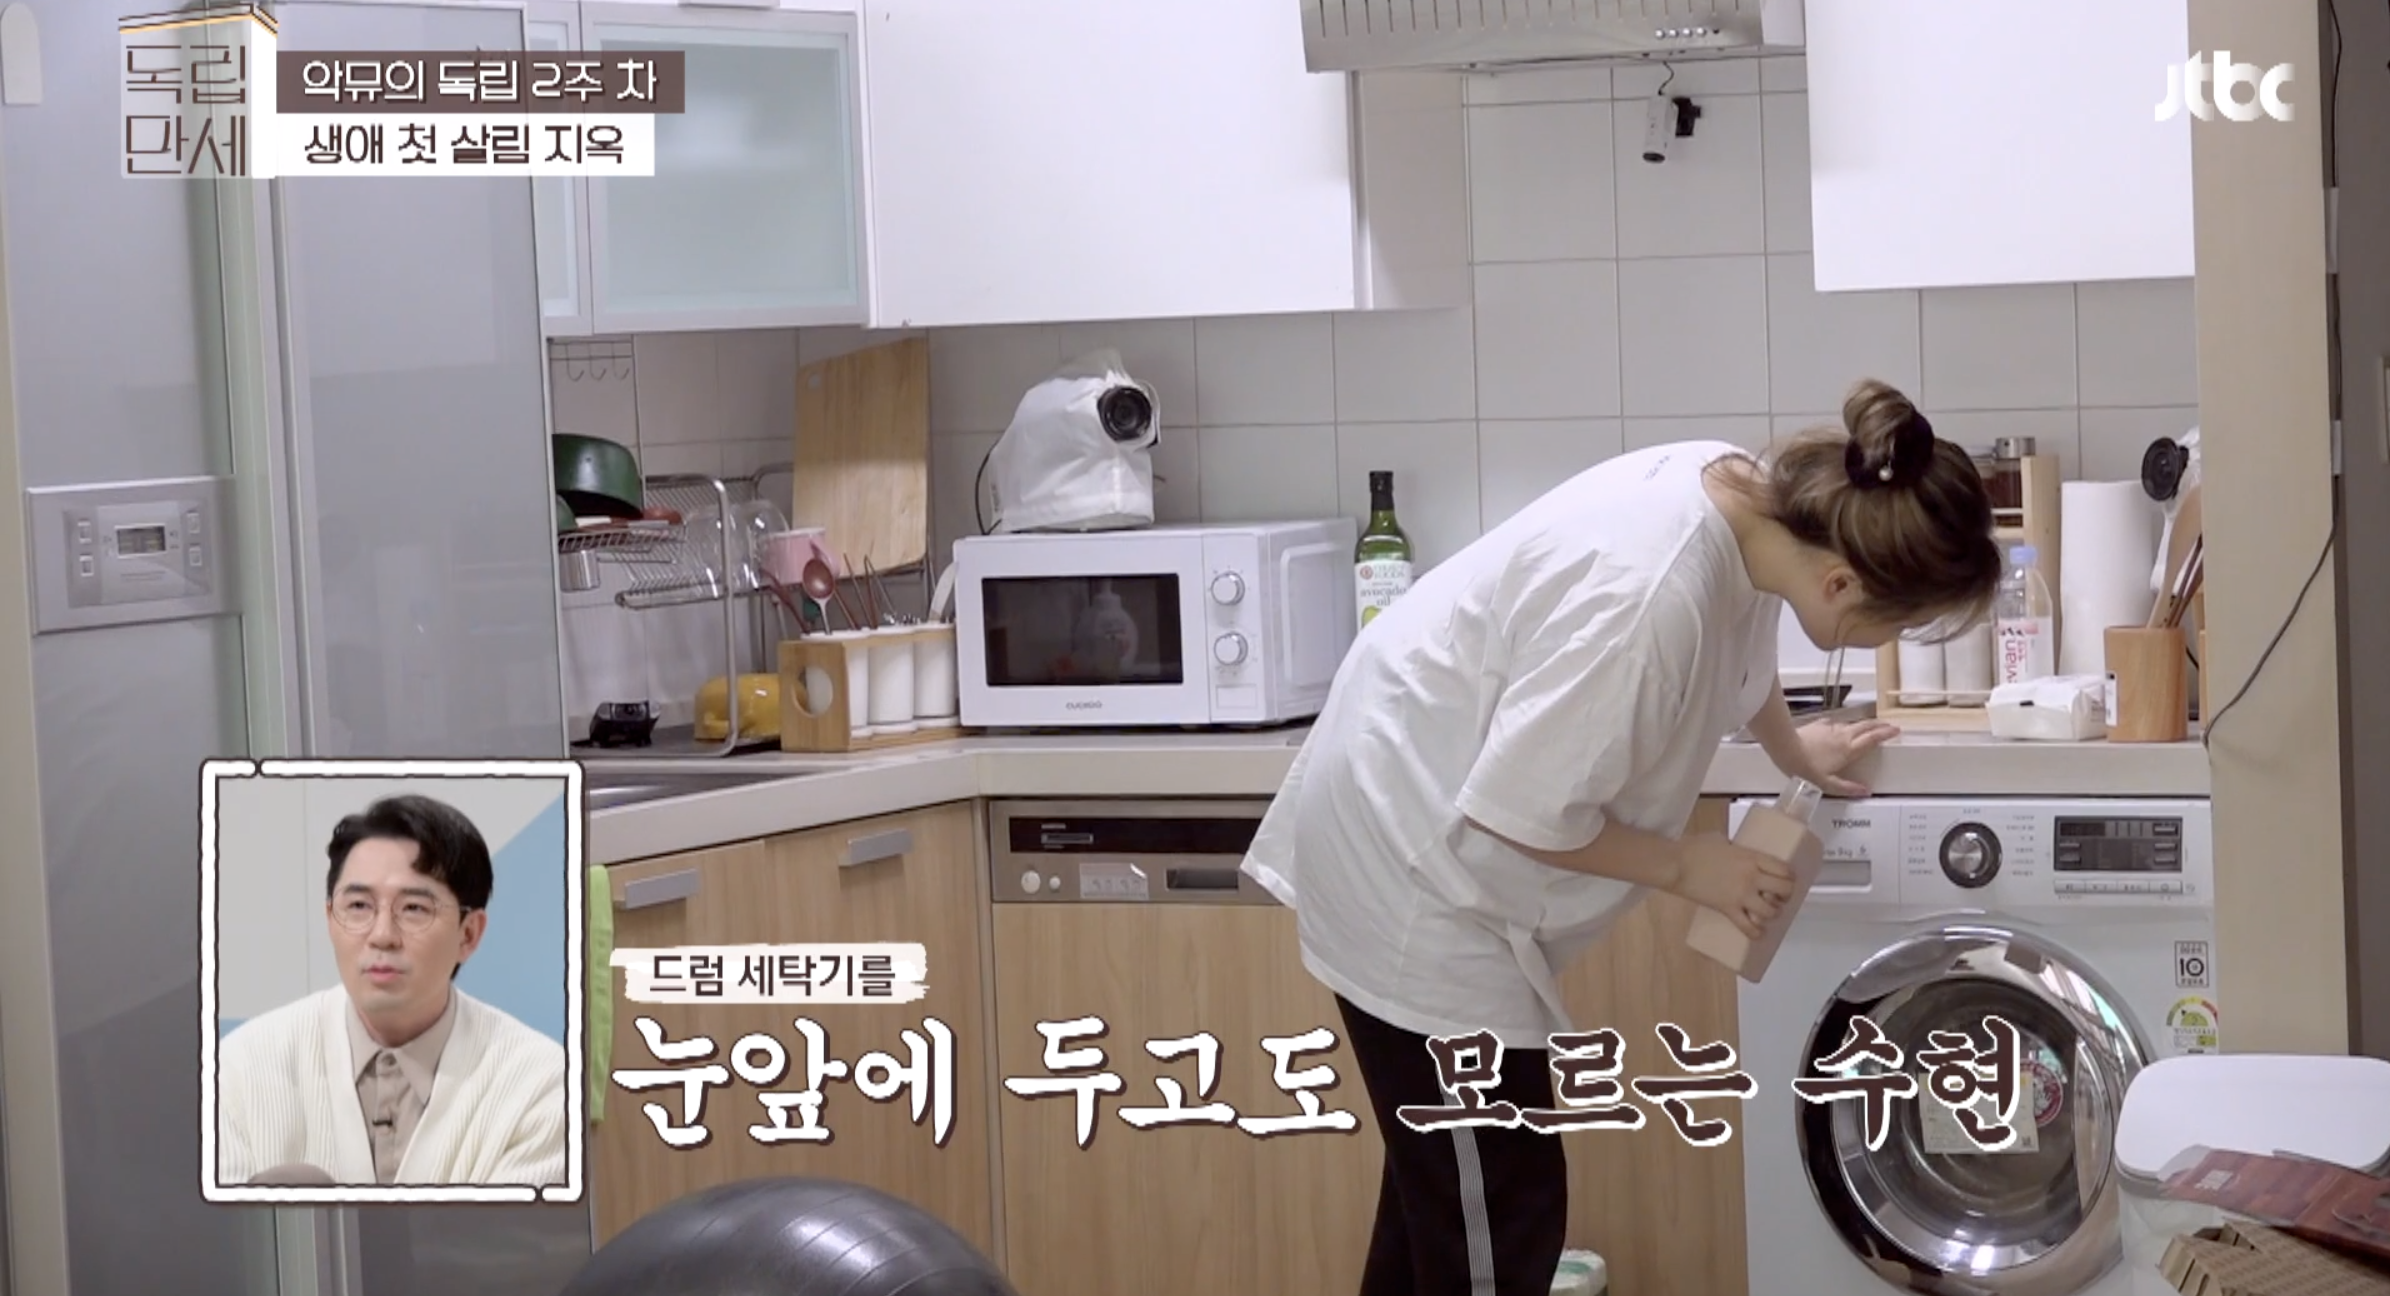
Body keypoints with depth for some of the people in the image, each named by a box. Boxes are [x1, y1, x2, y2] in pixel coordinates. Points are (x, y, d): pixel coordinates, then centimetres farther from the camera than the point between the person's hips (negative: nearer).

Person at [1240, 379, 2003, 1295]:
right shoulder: (1644, 596, -35)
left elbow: (1735, 647, 18)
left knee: (1445, 1189, 21)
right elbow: (1514, 812, -26)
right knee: (1496, 1219, -5)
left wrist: (1794, 752, 34)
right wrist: (1685, 866, -13)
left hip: (1418, 833, 10)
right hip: (1412, 855, -10)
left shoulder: (1745, 501, -7)